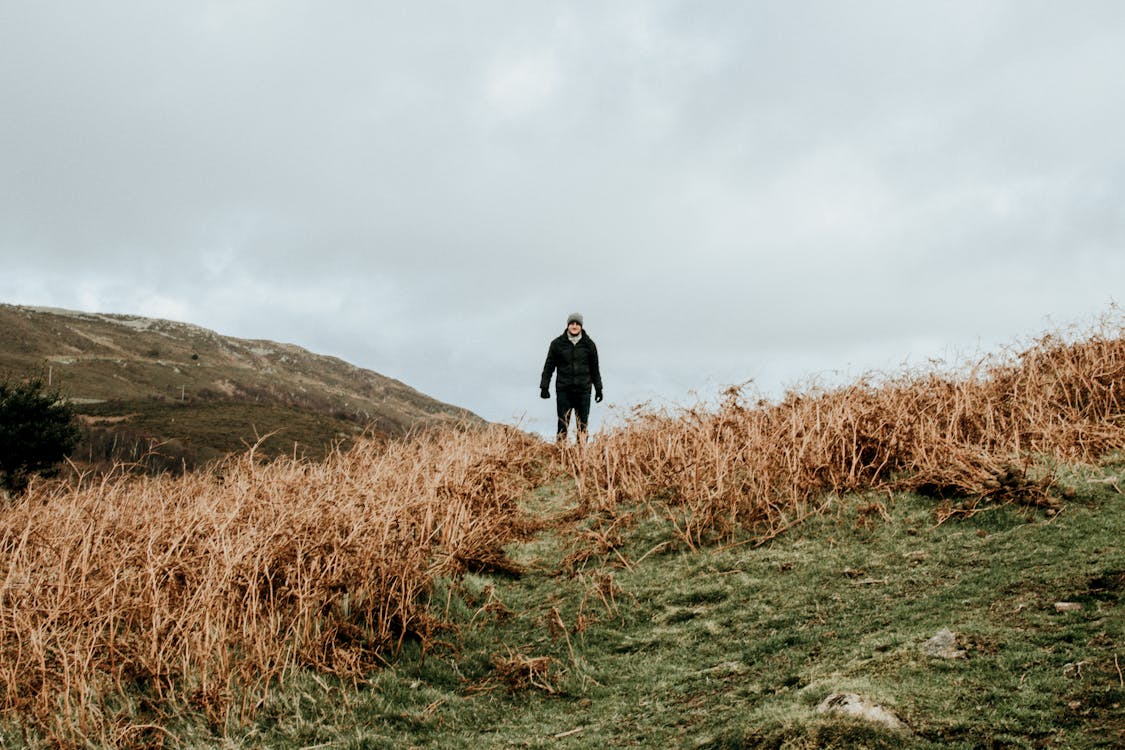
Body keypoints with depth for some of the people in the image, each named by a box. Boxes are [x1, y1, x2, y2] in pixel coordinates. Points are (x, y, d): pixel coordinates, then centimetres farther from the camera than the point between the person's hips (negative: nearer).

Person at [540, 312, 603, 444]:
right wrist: (544, 387, 1)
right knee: (563, 424, -4)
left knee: (582, 425, 2)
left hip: (583, 390, 1)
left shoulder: (589, 344, 6)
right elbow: (549, 366, 6)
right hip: (563, 390, -1)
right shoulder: (557, 344, 2)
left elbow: (594, 368, 13)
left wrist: (598, 388, 13)